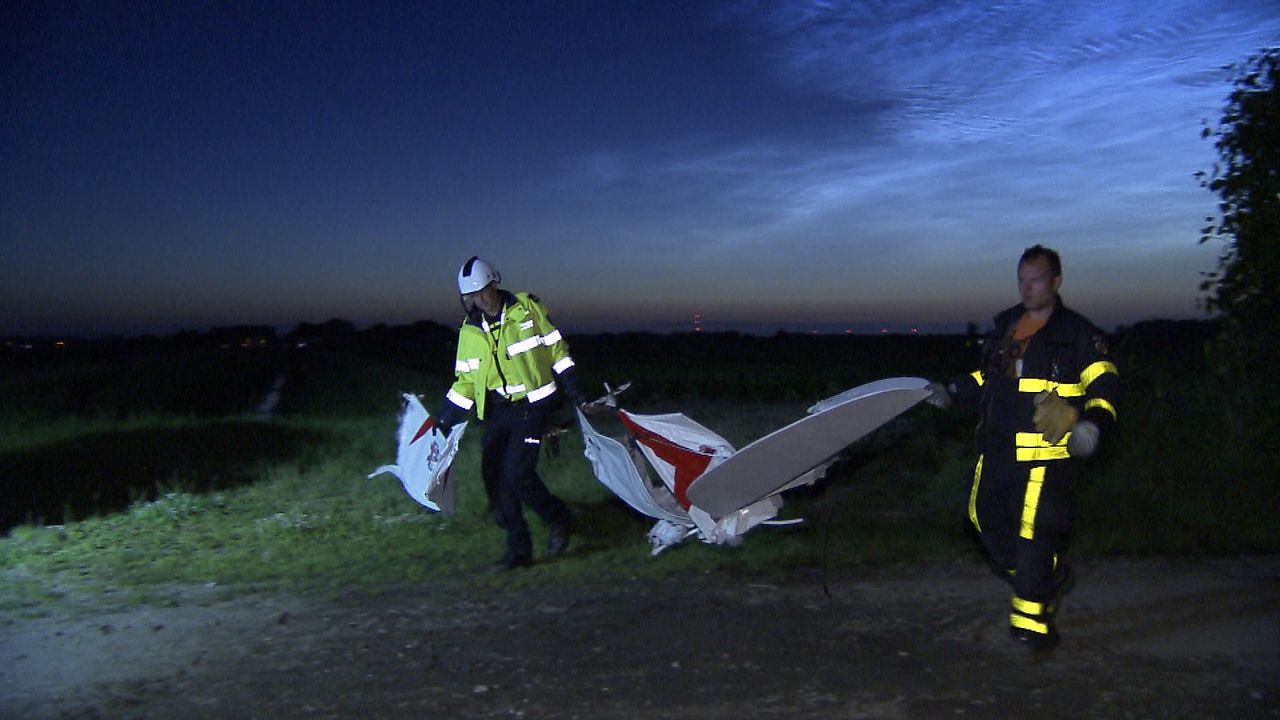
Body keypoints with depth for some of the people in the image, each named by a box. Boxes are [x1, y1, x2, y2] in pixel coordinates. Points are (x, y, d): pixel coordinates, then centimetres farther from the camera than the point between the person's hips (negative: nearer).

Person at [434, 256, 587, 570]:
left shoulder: (527, 308, -5)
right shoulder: (470, 330, 7)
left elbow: (555, 348, 3)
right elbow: (466, 379, 14)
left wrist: (572, 389, 1)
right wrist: (445, 417, 9)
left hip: (530, 406, -5)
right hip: (496, 411, 5)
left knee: (518, 473, -15)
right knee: (494, 477, -1)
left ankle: (559, 520, 11)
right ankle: (519, 548, 12)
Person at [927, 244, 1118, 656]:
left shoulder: (1078, 334, -5)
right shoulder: (1005, 327, 14)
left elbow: (1104, 387, -8)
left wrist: (1092, 423, -25)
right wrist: (952, 392, 16)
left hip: (1043, 457, -7)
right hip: (996, 452, 7)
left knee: (1033, 537, -7)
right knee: (987, 519, 15)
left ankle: (1032, 623, 7)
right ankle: (1051, 579, 36)